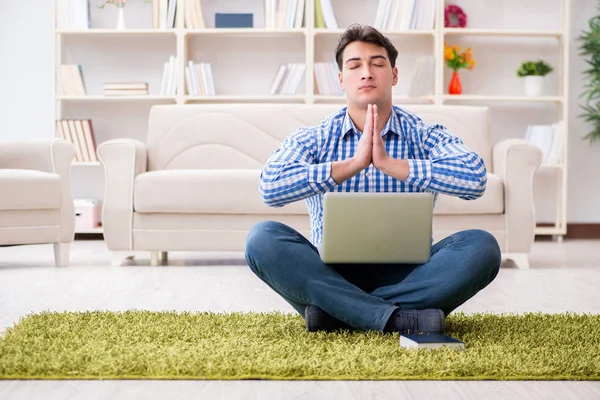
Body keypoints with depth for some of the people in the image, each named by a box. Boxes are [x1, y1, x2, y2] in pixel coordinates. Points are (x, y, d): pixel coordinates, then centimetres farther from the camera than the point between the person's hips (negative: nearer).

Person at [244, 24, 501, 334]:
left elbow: (475, 179, -17)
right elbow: (269, 188, -16)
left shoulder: (426, 136, 4)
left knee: (482, 246, -25)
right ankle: (396, 318, -32)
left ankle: (336, 312, -26)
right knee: (263, 238, -26)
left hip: (406, 278, 0)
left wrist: (389, 163, -21)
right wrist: (354, 164, -21)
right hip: (331, 277, 0)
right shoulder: (311, 139, 4)